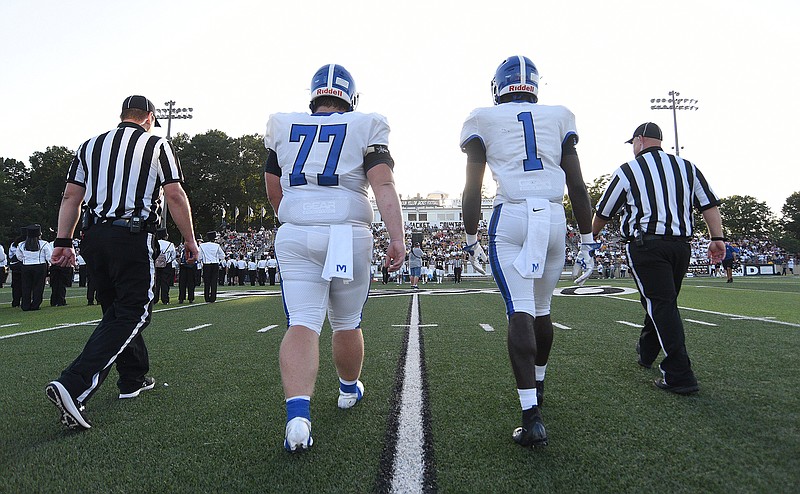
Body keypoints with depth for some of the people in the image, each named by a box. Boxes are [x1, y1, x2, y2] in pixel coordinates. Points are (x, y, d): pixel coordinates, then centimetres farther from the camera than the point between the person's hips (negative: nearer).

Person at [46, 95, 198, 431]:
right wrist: (190, 240, 3)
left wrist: (63, 242, 10)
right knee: (131, 315, -3)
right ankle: (73, 386, -17)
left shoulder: (90, 146, 16)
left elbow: (71, 196, 10)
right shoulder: (158, 146, 3)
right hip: (134, 237, -6)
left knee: (117, 310, 18)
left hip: (94, 237, 6)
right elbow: (175, 196, -4)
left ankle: (134, 379, 28)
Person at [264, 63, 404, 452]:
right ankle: (349, 390, 37)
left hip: (294, 235, 2)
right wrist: (397, 238, -16)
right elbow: (383, 185, -9)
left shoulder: (282, 128, 14)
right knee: (346, 323, 15)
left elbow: (274, 192, 22)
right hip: (348, 235, -1)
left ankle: (298, 412, -20)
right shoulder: (365, 128, 5)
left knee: (302, 323, -3)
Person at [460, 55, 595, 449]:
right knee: (541, 309, 18)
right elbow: (577, 186, 11)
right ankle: (537, 385, 38)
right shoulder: (559, 118, 15)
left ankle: (531, 416, -13)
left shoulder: (483, 120, 9)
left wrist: (470, 237, 11)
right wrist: (587, 234, 17)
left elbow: (473, 188, 4)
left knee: (520, 312, -7)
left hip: (510, 217, -3)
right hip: (554, 217, 3)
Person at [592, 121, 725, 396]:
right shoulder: (687, 167, 14)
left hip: (646, 245, -5)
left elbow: (603, 212, 9)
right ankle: (646, 352, 36)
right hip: (681, 245, 6)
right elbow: (710, 204, 7)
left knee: (662, 305, -7)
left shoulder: (627, 171, 1)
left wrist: (591, 235, 26)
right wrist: (717, 237, 6)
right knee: (663, 303, 18)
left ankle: (679, 376, -11)